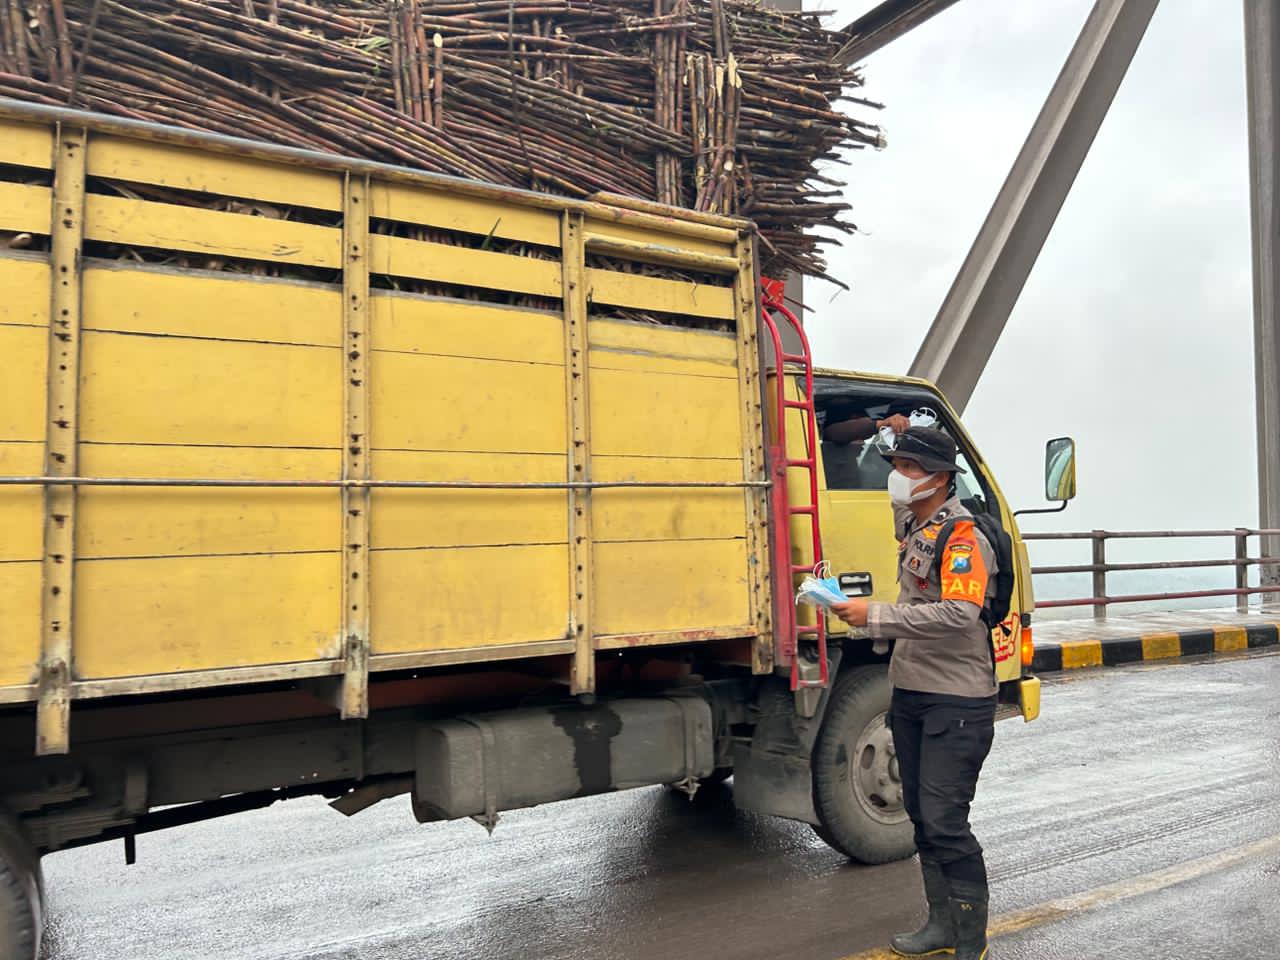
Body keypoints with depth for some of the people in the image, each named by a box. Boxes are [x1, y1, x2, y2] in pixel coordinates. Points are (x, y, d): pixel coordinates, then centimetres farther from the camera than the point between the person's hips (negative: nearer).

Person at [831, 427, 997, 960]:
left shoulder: (962, 537, -17)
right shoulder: (911, 523, 10)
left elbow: (959, 614, -31)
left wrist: (877, 616, -30)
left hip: (957, 701, -9)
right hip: (911, 694, 9)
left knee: (945, 821, -6)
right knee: (921, 815, 14)